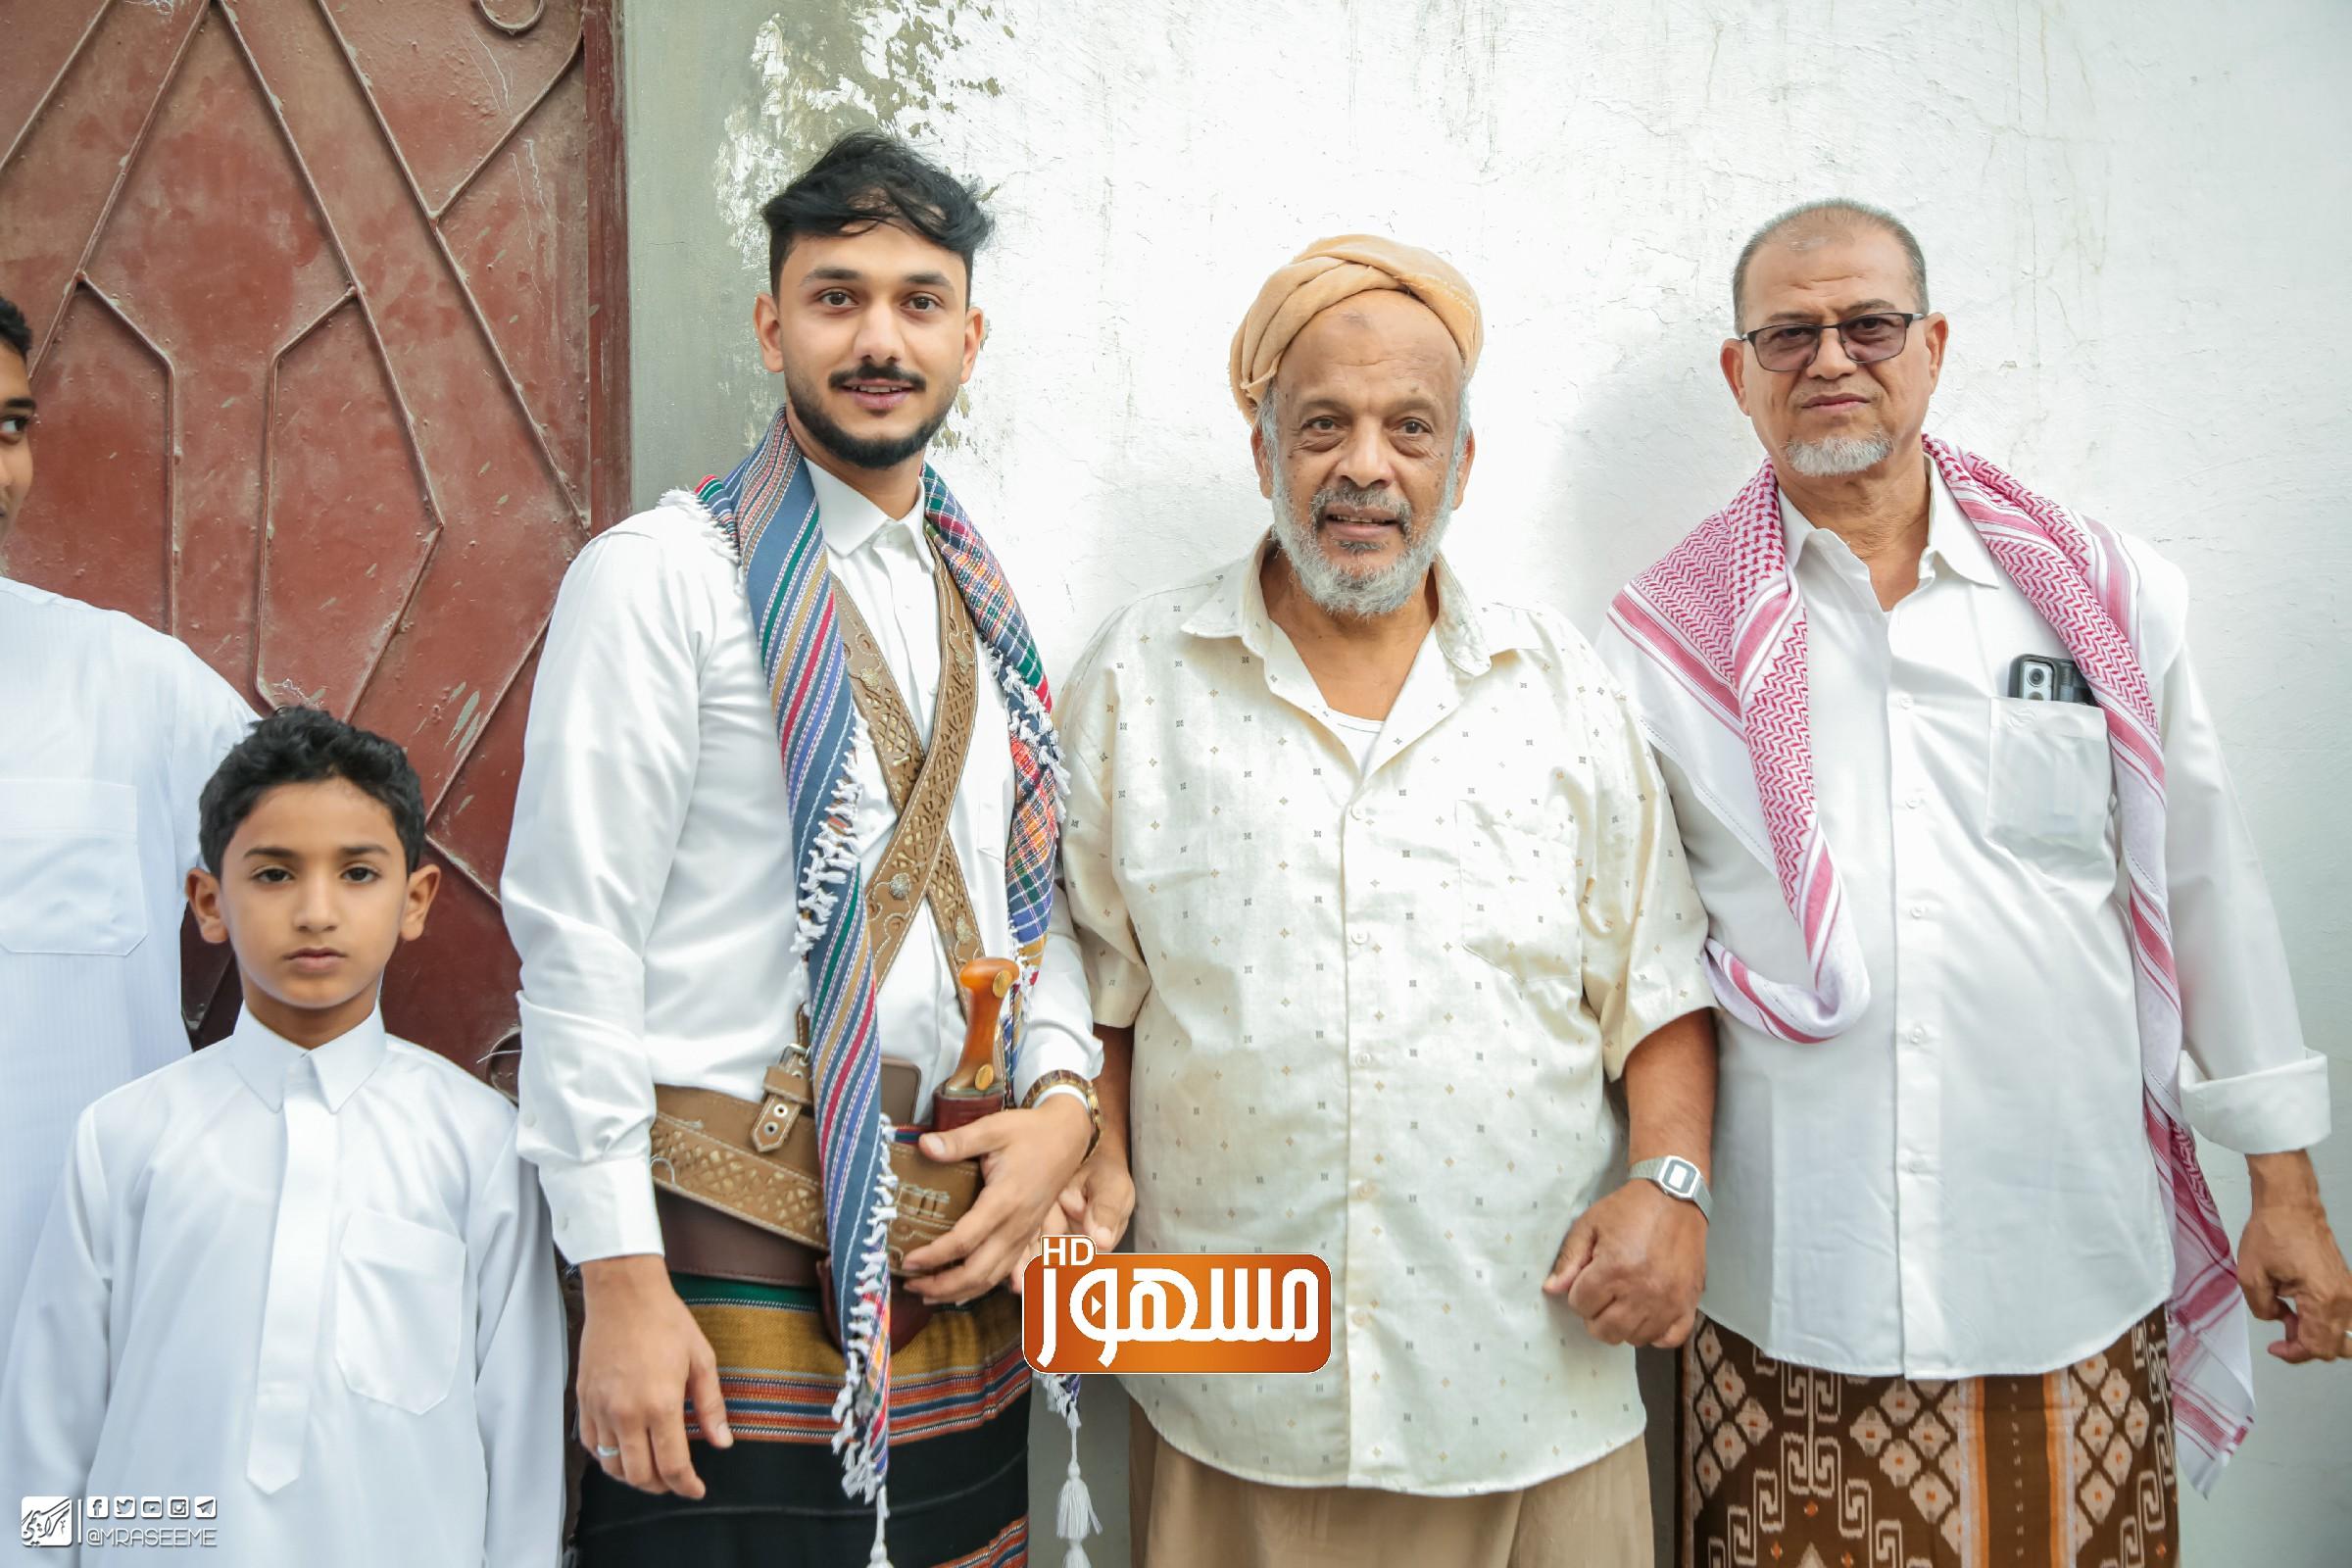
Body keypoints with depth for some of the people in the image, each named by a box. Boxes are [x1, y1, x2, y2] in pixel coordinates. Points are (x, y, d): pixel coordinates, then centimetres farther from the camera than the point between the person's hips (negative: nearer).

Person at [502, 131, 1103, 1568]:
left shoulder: (991, 604, 12)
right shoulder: (664, 577, -7)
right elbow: (578, 939, -11)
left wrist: (1063, 1099, -1)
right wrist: (620, 1279, -14)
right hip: (734, 1262, -5)